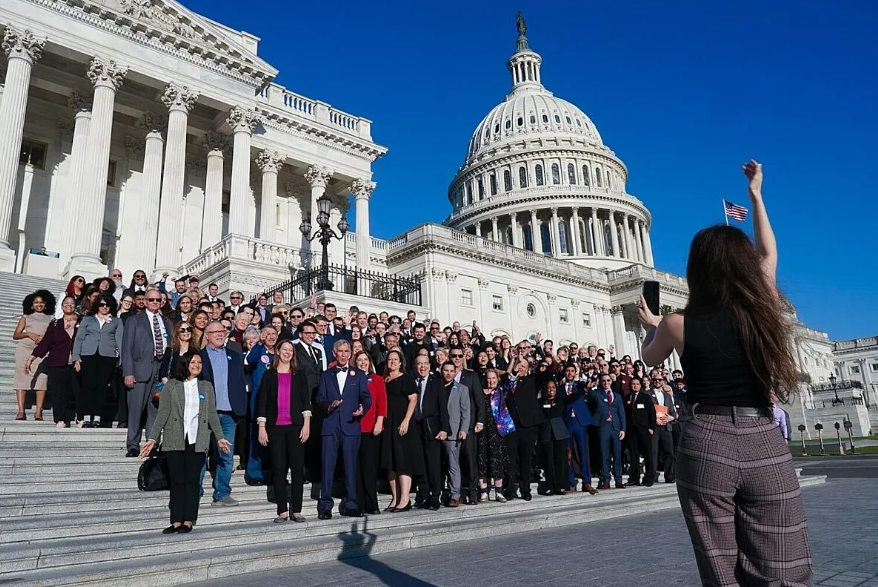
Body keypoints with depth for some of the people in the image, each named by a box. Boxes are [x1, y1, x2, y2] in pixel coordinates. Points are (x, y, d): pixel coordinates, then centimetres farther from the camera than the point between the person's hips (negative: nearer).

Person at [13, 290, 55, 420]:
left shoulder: (51, 319, 19)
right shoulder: (26, 317, 20)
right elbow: (15, 335, 11)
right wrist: (28, 334, -6)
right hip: (24, 349, 1)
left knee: (42, 378, -13)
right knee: (22, 377, -7)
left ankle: (38, 411, -15)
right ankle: (21, 411, -7)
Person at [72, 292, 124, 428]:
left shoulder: (117, 322, 17)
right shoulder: (87, 319, 19)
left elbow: (120, 340, 7)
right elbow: (79, 338, 13)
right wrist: (76, 357, 1)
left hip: (108, 356, 0)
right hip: (88, 355, 0)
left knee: (101, 386, -3)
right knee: (88, 386, -6)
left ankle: (97, 418, 0)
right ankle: (86, 418, -4)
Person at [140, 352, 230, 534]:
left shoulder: (206, 387, 12)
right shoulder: (171, 385, 5)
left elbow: (212, 414, 13)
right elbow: (162, 414, 0)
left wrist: (219, 437, 9)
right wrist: (152, 438, -8)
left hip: (197, 442, 1)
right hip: (174, 441, -1)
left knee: (192, 480, 0)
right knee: (176, 481, 2)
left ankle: (188, 521, 6)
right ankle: (176, 521, 8)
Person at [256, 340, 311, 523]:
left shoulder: (299, 375, 9)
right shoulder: (269, 375, 7)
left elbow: (306, 401, 5)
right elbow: (262, 402, 5)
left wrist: (306, 425, -4)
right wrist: (261, 428, -2)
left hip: (296, 426, 0)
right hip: (275, 427, 0)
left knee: (297, 467, -1)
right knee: (279, 468, 2)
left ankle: (296, 511, 7)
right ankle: (282, 511, 11)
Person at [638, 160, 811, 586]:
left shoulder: (679, 324, -5)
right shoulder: (763, 308, 1)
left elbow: (650, 358, 18)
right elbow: (767, 254, 21)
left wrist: (651, 324, 37)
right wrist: (755, 195, 32)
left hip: (706, 445, -1)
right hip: (766, 445, 2)